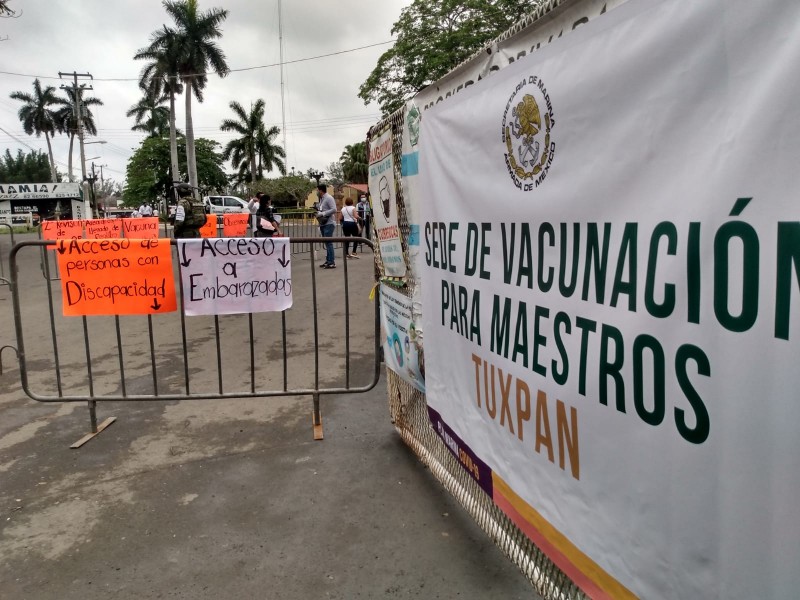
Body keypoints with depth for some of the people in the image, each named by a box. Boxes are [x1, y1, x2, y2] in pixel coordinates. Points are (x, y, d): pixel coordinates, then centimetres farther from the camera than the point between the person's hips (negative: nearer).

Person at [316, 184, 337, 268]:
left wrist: (323, 214, -17)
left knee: (329, 243, -10)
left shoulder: (329, 198, -10)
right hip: (323, 224, 9)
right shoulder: (321, 199, 18)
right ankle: (328, 261, 16)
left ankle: (332, 262, -10)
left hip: (328, 224, -9)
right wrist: (318, 214, 5)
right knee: (326, 243, 11)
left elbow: (334, 210, -19)